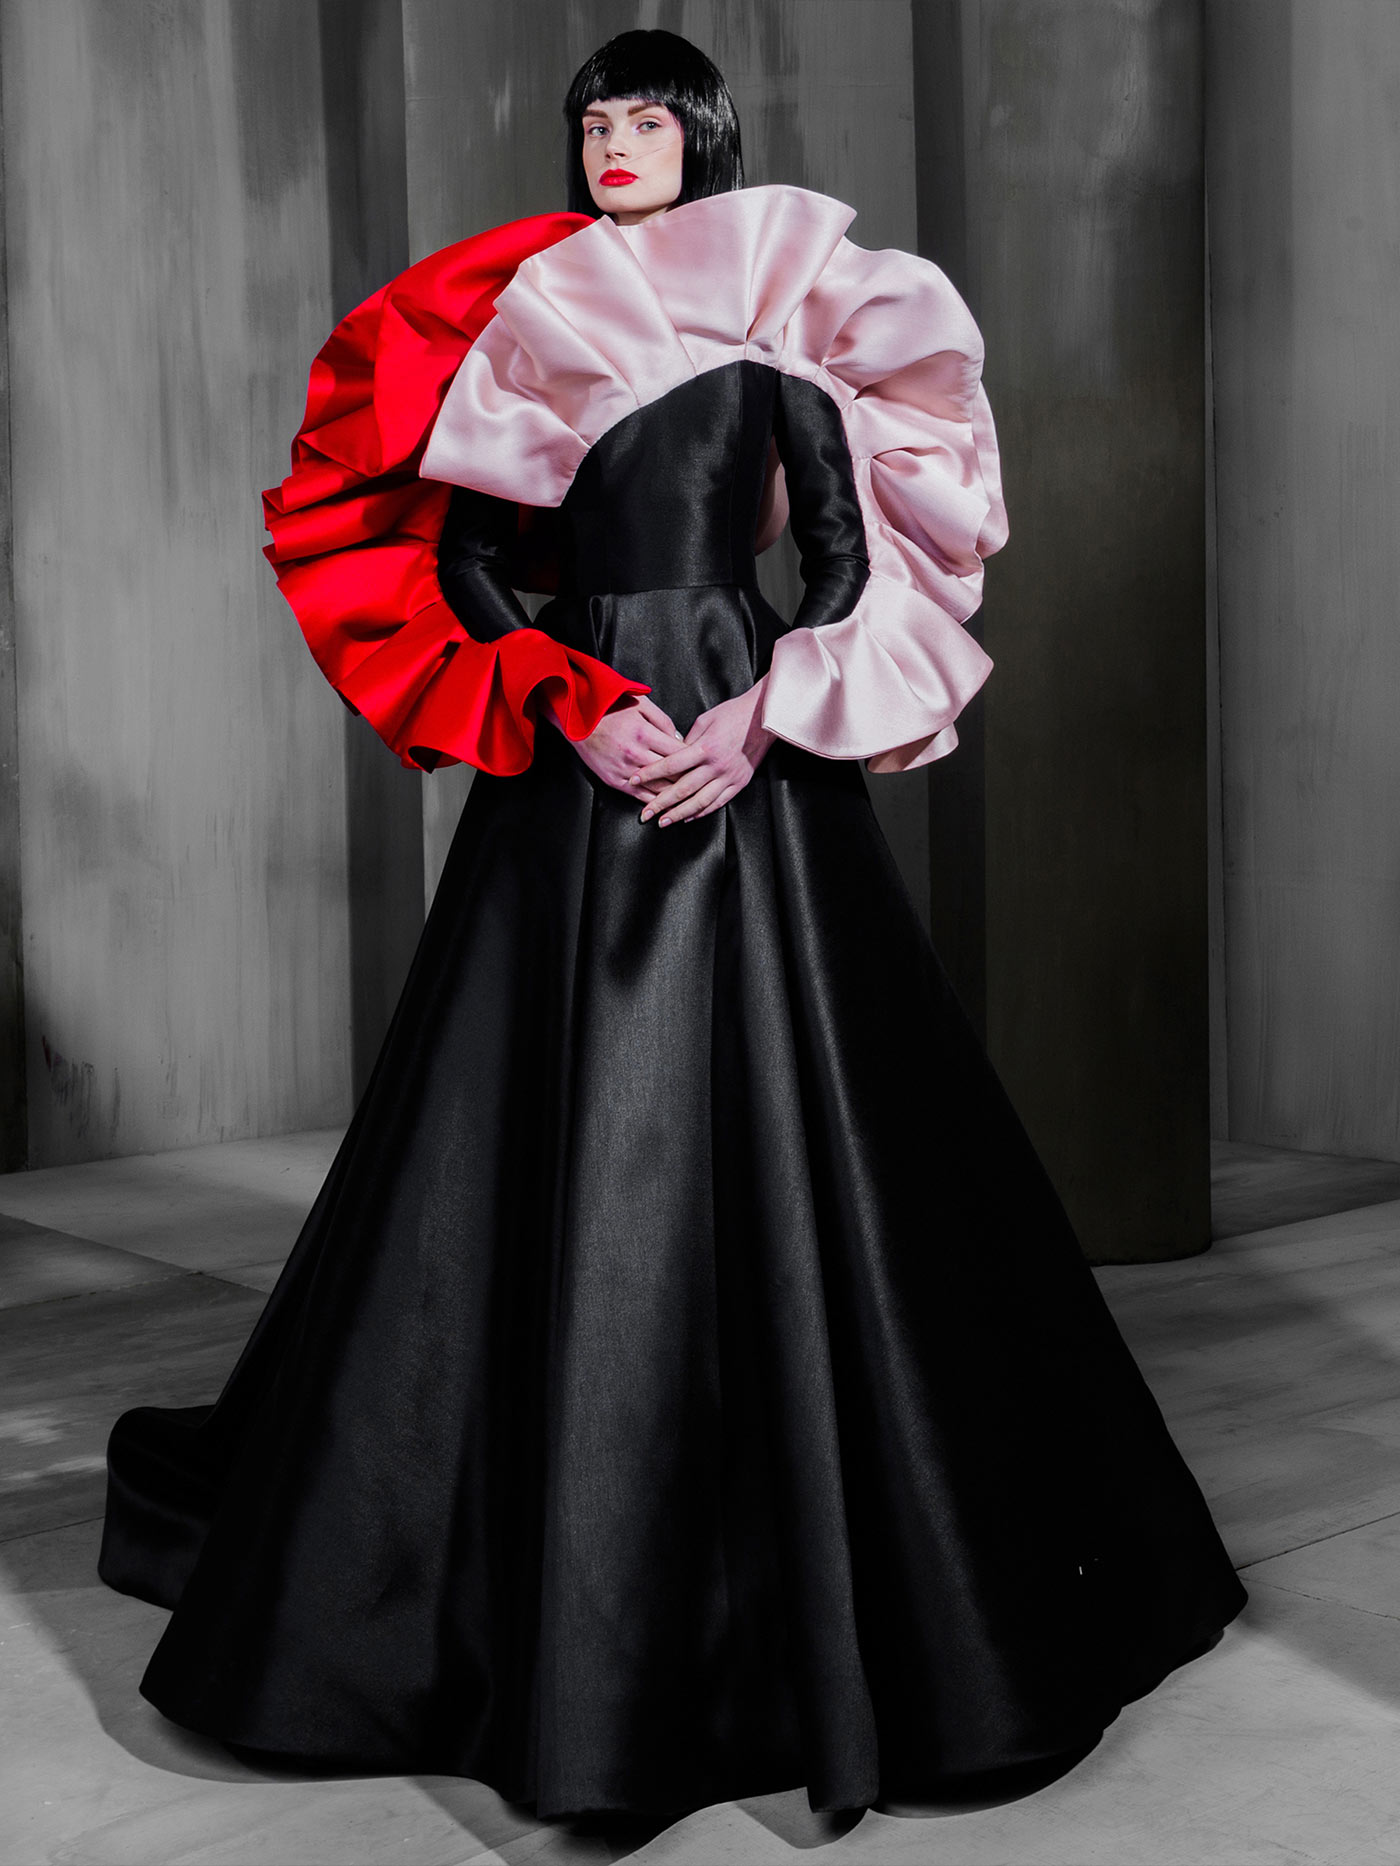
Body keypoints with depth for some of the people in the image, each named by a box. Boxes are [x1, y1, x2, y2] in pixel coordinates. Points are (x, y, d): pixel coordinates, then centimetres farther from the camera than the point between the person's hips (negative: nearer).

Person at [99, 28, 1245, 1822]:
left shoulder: (781, 321, 5)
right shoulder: (517, 316, 10)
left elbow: (856, 560, 0)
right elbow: (467, 563, 5)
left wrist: (764, 717, -14)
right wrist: (574, 708, -9)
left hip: (750, 750, -1)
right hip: (579, 757, 2)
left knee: (769, 1134, -2)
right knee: (564, 1136, 2)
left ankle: (822, 1569, 12)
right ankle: (553, 1577, 17)